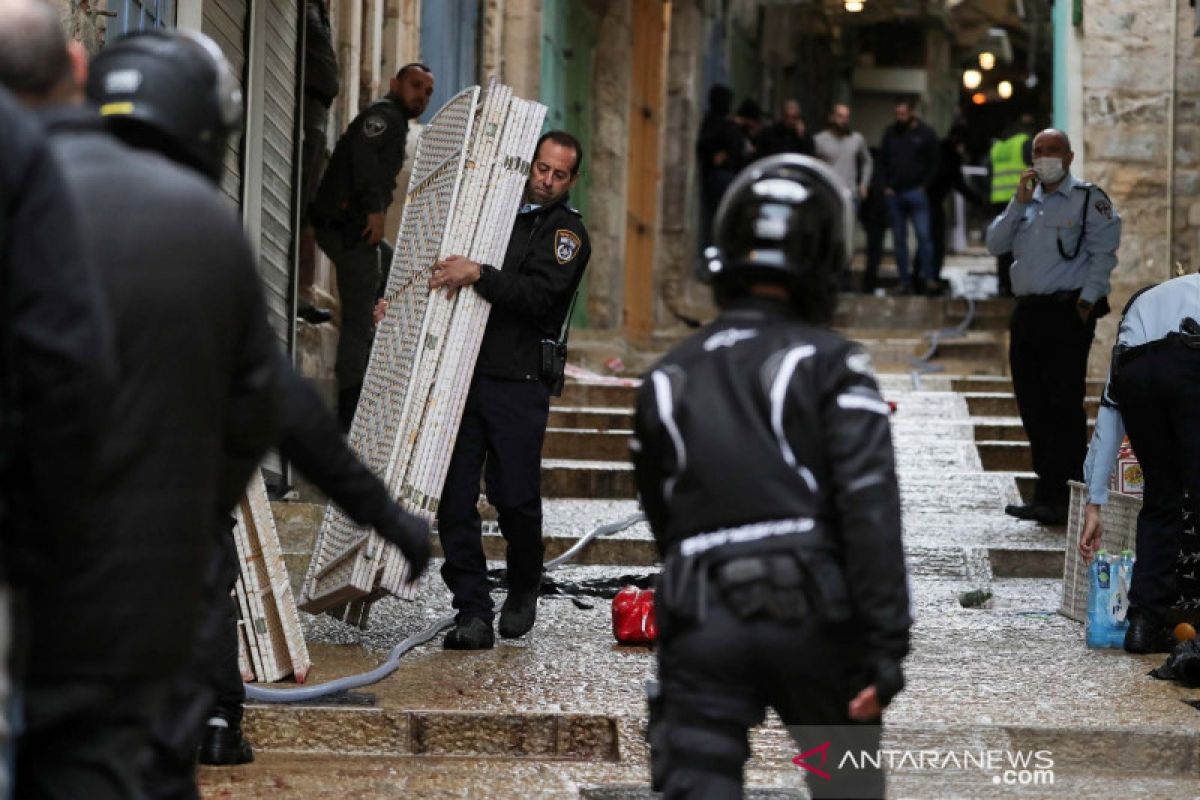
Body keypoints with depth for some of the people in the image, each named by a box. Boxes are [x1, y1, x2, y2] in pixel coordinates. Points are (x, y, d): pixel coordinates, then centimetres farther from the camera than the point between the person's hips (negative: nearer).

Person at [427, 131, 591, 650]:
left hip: (519, 383, -4)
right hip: (462, 374, 5)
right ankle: (472, 613, -1)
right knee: (453, 498, -4)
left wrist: (478, 274, -24)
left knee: (515, 498, -2)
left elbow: (538, 295, -15)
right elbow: (443, 274, 30)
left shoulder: (567, 232, 2)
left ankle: (523, 592, 25)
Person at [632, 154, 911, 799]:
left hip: (702, 624, 2)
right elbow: (870, 511, -10)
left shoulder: (668, 381, 13)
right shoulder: (829, 365, -1)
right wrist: (886, 651, -11)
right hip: (811, 616, -2)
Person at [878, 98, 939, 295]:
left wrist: (924, 185, -5)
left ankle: (926, 278, -9)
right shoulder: (891, 133, 9)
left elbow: (933, 163, 3)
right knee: (899, 240, 5)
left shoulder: (926, 134, 1)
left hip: (916, 192, -3)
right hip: (894, 193, 3)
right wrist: (887, 186, 5)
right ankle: (905, 281, 8)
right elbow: (883, 160, 15)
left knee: (924, 235, -12)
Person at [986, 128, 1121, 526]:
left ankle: (1069, 495, -7)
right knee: (1033, 404, 8)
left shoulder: (1088, 198, -1)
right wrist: (1019, 203, 2)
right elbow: (995, 244, 11)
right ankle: (1048, 490, 15)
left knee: (1063, 404, -9)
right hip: (1027, 311, 7)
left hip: (1066, 311, -7)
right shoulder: (1028, 201, 20)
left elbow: (1103, 252, -8)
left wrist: (1087, 299, -16)